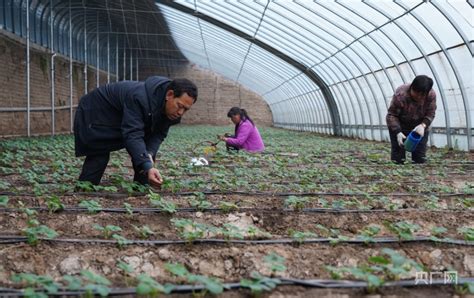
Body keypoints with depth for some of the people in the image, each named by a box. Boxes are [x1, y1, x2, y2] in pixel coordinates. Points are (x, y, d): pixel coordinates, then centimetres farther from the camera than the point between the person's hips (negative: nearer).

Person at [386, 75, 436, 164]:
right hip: (399, 127, -2)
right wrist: (398, 132, -35)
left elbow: (430, 114, -11)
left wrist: (423, 125, -33)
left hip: (420, 127, 3)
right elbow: (391, 115, -23)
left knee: (420, 157, 0)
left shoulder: (431, 95, -23)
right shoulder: (400, 94, -31)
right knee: (398, 157, -8)